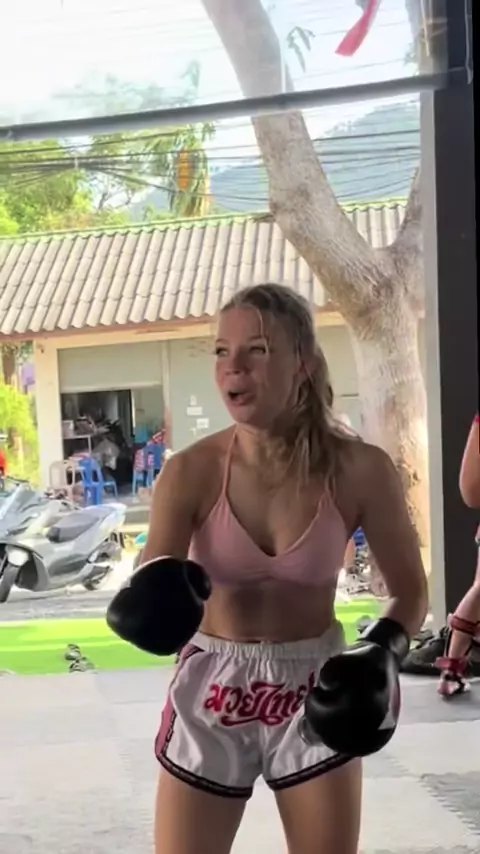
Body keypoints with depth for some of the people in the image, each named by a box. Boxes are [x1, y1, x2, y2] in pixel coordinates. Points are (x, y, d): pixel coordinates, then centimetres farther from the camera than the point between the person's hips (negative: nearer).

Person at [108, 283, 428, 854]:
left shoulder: (359, 470, -13)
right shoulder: (190, 472, -13)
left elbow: (410, 592, -1)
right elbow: (150, 586, -17)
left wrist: (382, 653, -18)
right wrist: (153, 602, -39)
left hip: (315, 695, 0)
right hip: (211, 696, 0)